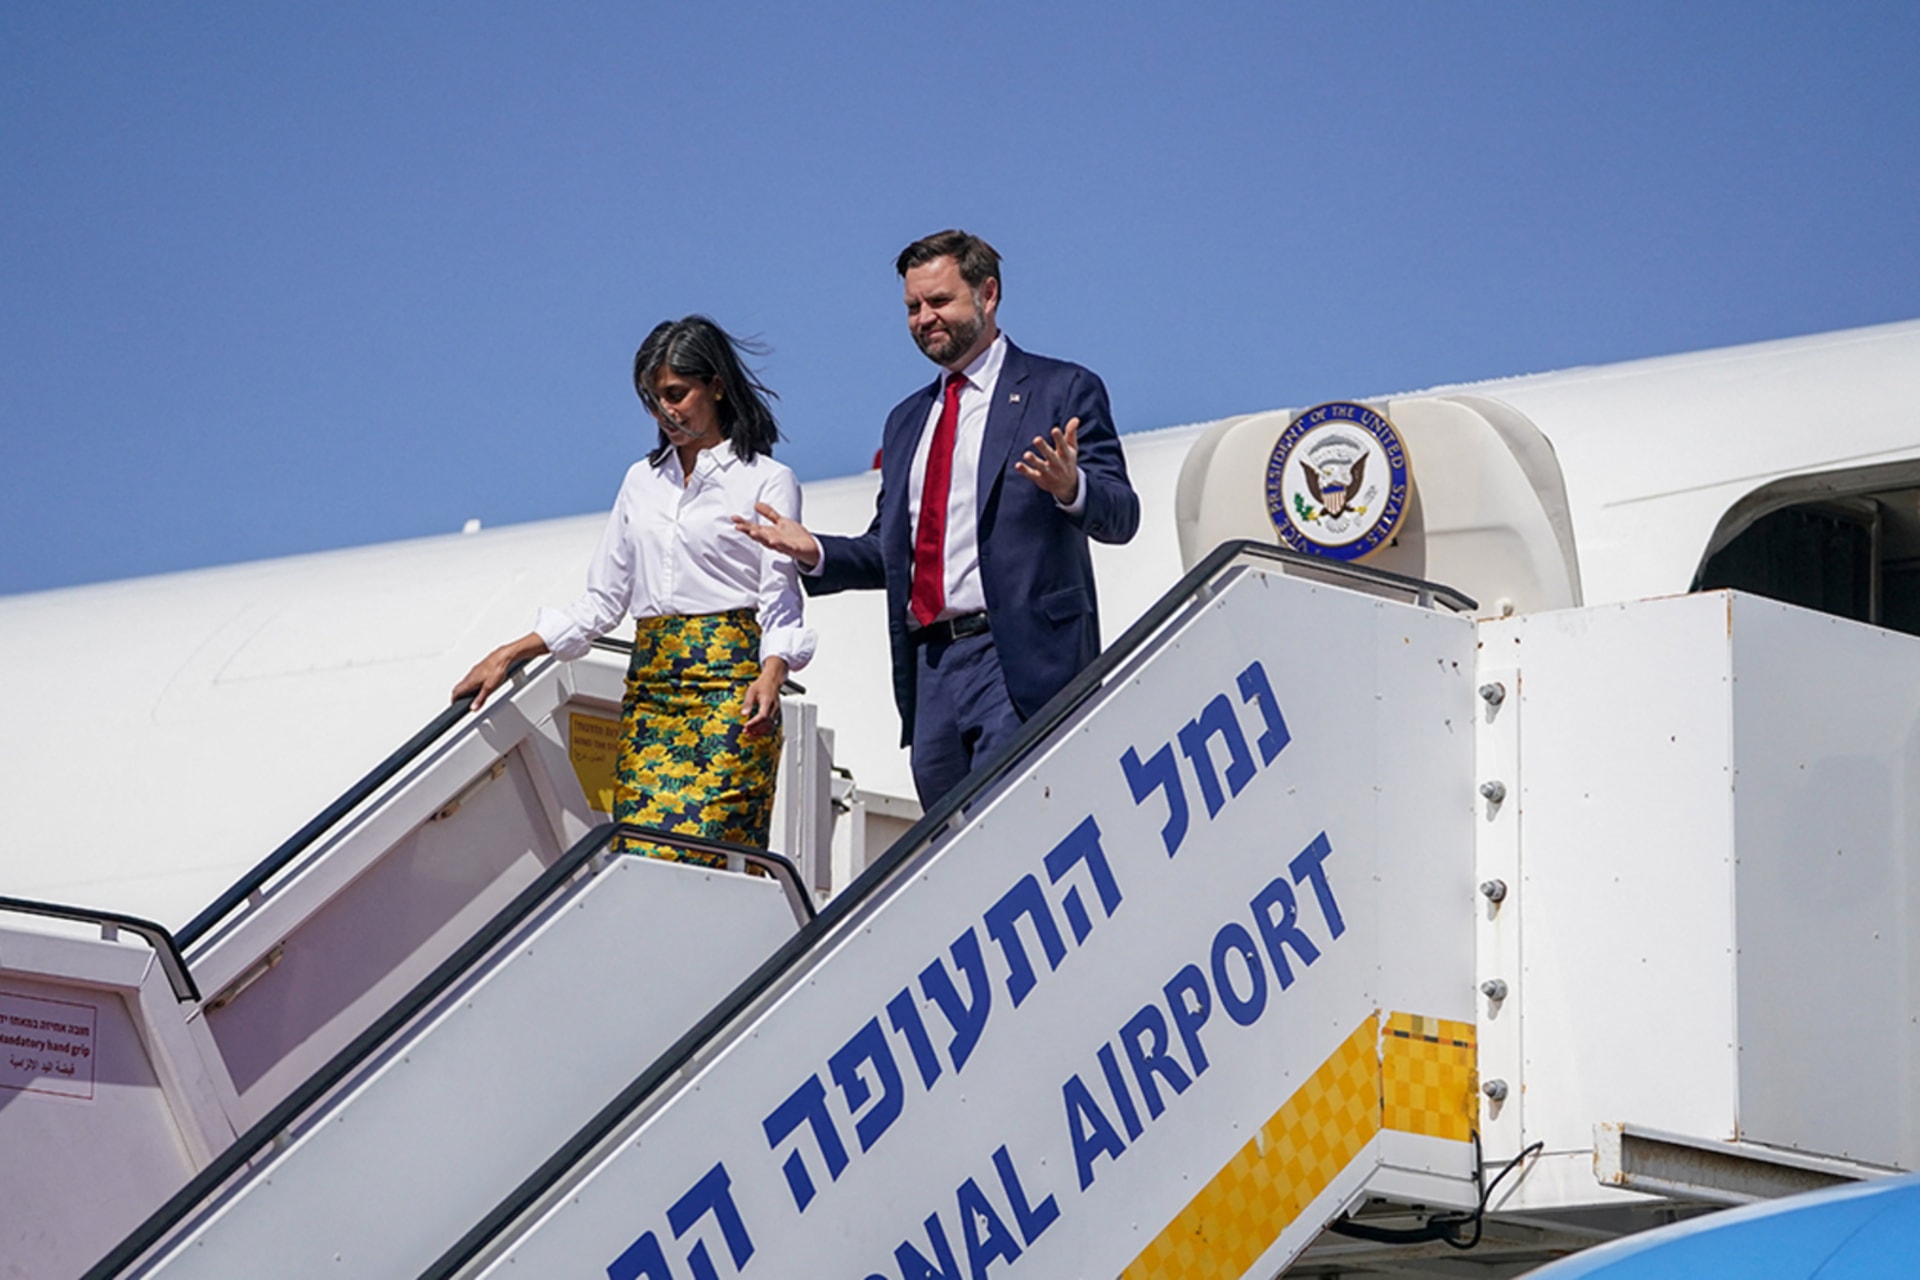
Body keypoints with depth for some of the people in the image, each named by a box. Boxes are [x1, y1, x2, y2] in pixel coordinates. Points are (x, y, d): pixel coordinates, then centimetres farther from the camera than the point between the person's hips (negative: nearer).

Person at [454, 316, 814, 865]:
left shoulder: (767, 481, 3)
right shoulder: (642, 481, 19)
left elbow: (781, 601, -5)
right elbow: (603, 601, 21)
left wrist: (771, 676, -24)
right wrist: (509, 654, 13)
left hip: (729, 687, -5)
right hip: (649, 691, 5)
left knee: (703, 851, -17)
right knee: (637, 856, -8)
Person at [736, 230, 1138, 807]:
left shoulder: (1061, 392, 4)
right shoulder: (907, 420, 24)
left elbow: (1120, 517, -4)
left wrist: (1070, 488, -27)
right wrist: (815, 553, 7)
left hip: (1016, 662, -6)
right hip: (929, 666, 6)